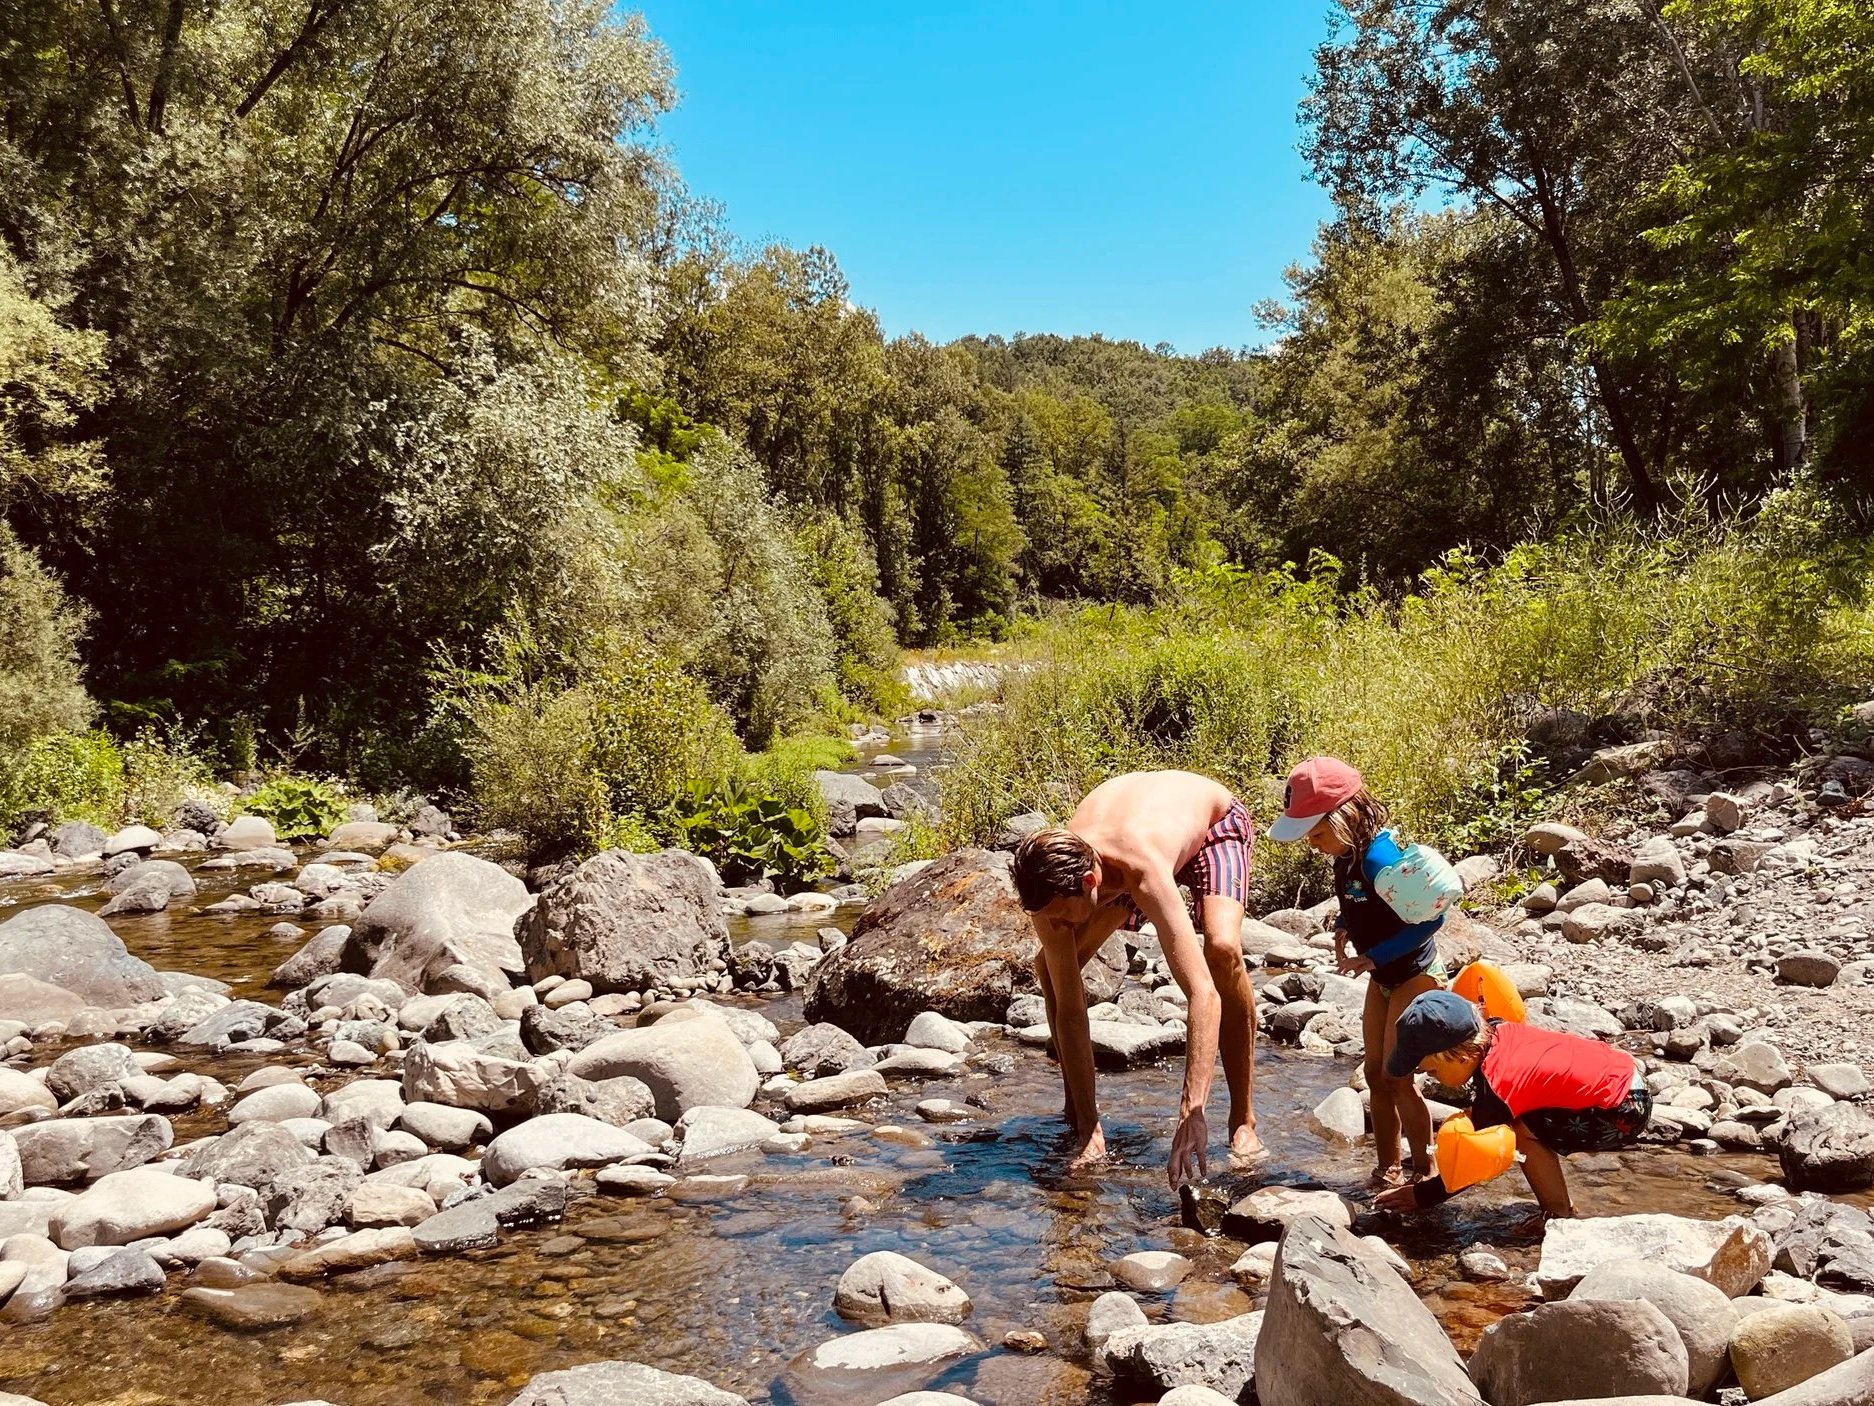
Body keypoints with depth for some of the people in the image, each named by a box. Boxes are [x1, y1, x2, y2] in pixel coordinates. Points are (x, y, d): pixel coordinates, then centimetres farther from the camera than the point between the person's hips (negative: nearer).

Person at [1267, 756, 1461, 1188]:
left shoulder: (1378, 858, -31)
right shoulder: (1347, 856, -4)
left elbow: (1430, 918, -28)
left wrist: (1372, 958, -25)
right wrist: (1343, 926, -3)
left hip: (1415, 977, -9)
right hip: (1384, 978, 9)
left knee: (1396, 1077, -5)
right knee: (1376, 1075, 11)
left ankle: (1424, 1170, 11)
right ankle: (1388, 1169, 22)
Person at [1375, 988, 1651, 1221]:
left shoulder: (1495, 1085, -25)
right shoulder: (1498, 1032, -4)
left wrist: (1423, 1196, -5)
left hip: (1625, 1113, -9)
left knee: (1521, 1132, -17)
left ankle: (1560, 1218, -3)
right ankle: (1559, 1207, 15)